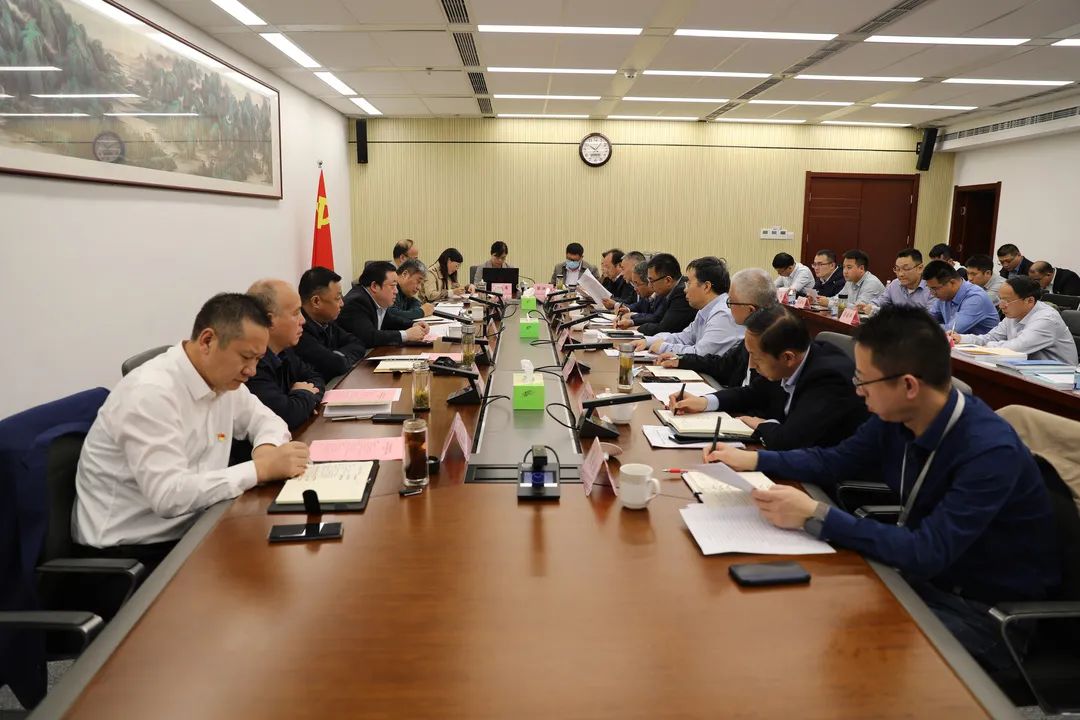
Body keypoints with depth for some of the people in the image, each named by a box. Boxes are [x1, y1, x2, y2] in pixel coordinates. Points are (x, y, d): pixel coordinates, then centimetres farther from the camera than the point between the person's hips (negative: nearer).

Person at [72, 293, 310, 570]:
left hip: (188, 528, 8)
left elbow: (267, 419, 15)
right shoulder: (151, 392, -24)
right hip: (129, 549, -7)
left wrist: (267, 449, -9)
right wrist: (262, 468, -29)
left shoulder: (223, 379, 0)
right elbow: (168, 495, -30)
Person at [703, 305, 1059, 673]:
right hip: (926, 572, 7)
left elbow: (928, 553, -33)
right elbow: (833, 462, 9)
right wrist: (752, 459, -3)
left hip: (988, 611, -6)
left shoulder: (990, 451, -29)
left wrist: (815, 516, -35)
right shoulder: (894, 418, -8)